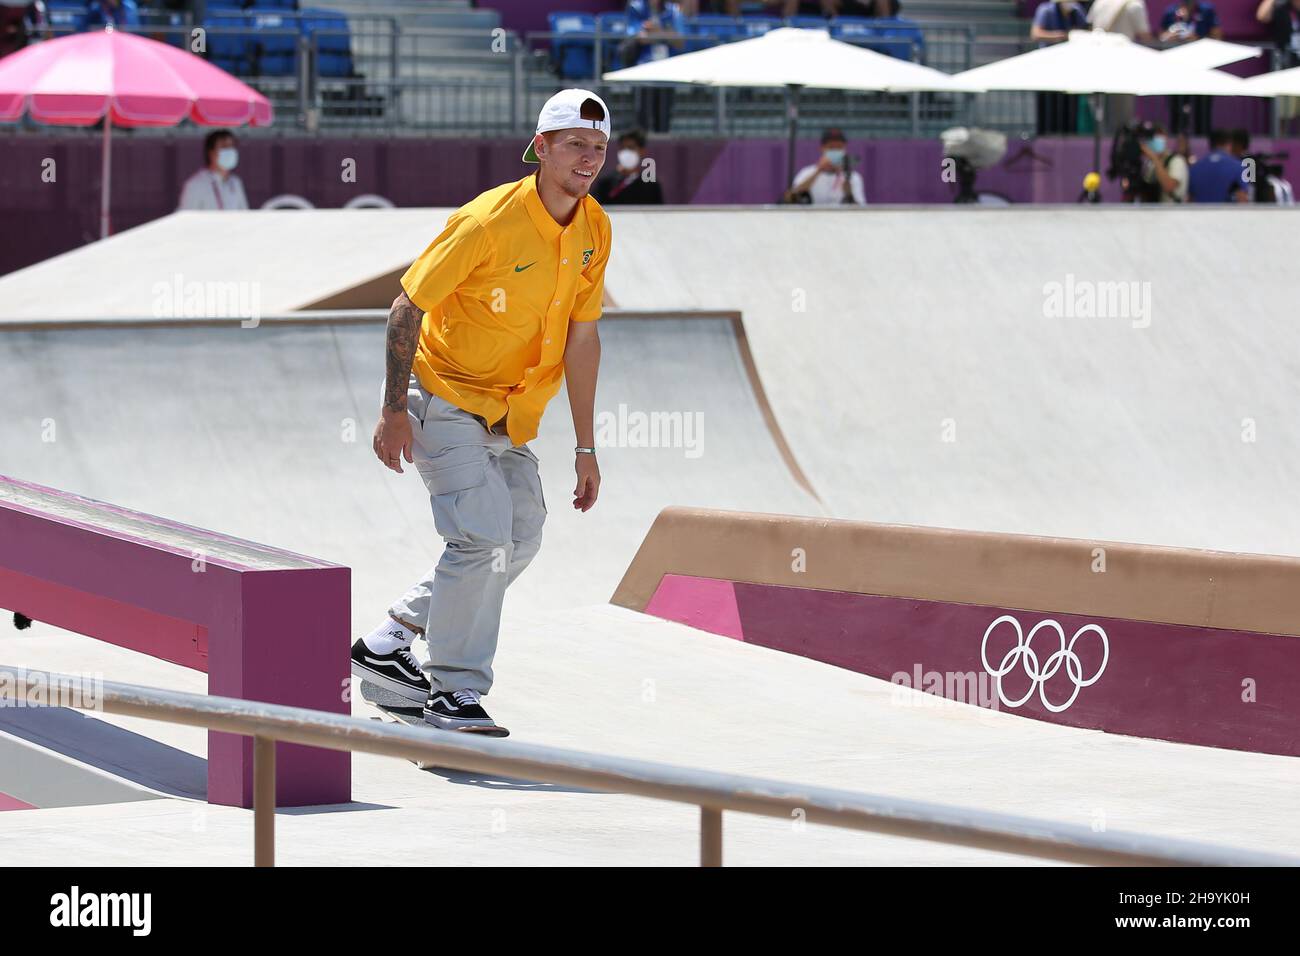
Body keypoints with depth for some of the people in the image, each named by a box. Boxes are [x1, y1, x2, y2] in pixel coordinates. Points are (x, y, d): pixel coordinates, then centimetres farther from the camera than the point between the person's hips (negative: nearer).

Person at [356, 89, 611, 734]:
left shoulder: (595, 231, -2)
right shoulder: (489, 221, -22)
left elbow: (581, 337, 5)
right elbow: (408, 305, -16)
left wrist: (585, 446, 5)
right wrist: (393, 412, -17)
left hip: (510, 413, 8)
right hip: (446, 399, -8)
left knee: (520, 541, 9)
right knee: (482, 536, -18)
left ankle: (386, 646, 21)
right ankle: (455, 692, -8)